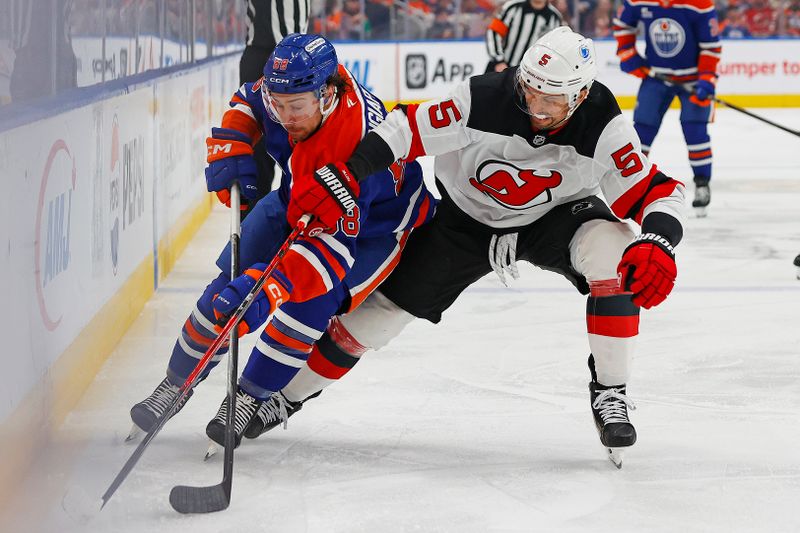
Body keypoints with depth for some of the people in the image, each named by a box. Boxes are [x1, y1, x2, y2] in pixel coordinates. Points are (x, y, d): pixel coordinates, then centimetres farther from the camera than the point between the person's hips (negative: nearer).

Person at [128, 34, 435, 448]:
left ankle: (249, 397, -6)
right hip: (299, 200, 6)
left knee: (311, 299, -27)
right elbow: (247, 102, 2)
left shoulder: (356, 146, -43)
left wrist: (265, 289, -56)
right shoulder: (291, 85, -24)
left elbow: (331, 244, -46)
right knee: (230, 286, -4)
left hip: (373, 222, -6)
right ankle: (176, 383, 14)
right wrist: (229, 150, -16)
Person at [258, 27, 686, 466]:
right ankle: (282, 393, 20)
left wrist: (658, 246, -46)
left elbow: (655, 191, -26)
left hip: (556, 214, 0)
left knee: (614, 249, -31)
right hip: (467, 215, 0)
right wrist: (344, 173, -41)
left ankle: (610, 393, -18)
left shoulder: (603, 127, -29)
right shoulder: (483, 100, -32)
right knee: (390, 301, 0)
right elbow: (405, 130, -28)